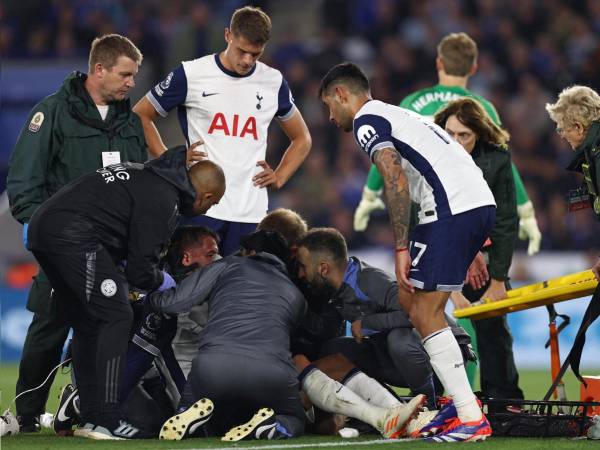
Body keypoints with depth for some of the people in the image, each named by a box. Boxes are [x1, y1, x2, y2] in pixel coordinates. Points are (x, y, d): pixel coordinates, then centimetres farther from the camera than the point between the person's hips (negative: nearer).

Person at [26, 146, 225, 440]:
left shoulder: (146, 174, 21)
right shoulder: (163, 200, -8)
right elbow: (140, 270, -7)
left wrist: (121, 266, 24)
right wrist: (161, 281, 13)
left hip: (41, 226, 10)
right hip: (72, 235, -10)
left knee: (86, 324, 16)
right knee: (116, 317, -6)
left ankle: (90, 417, 16)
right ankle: (106, 422, -9)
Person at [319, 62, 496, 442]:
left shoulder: (366, 120, 1)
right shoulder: (397, 115, 30)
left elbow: (396, 181, -13)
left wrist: (401, 248, -13)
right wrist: (468, 250, 29)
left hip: (453, 208, -9)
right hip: (482, 201, 9)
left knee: (425, 314, -6)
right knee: (410, 297, 19)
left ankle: (471, 421, -12)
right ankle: (458, 399, 15)